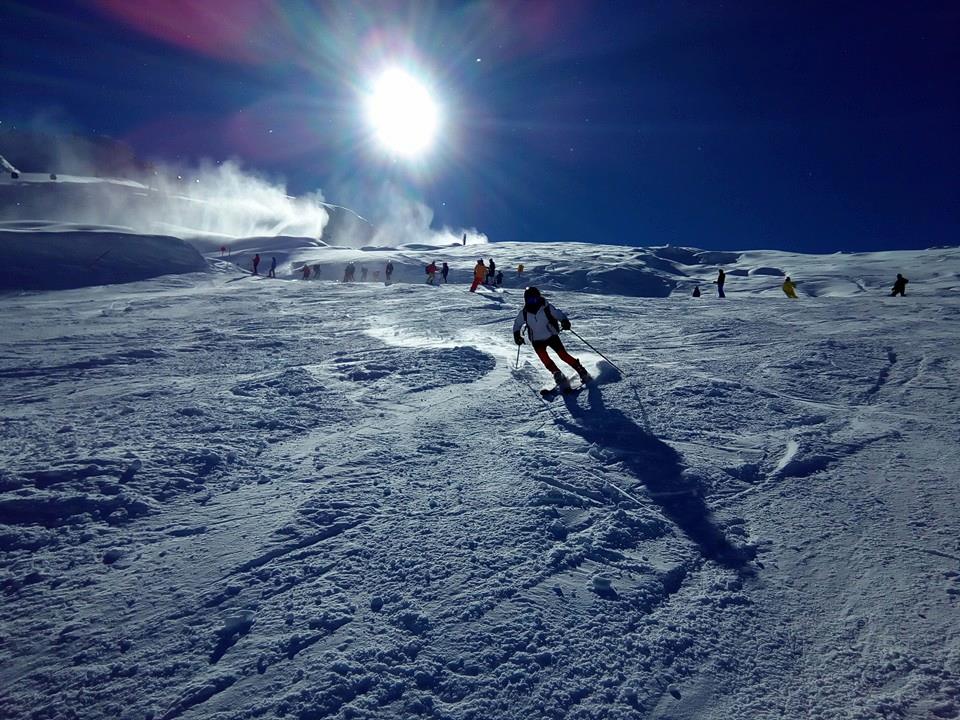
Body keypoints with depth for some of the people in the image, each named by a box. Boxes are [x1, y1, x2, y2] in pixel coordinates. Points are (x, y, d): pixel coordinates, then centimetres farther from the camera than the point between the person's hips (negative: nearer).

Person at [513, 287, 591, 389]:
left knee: (564, 355, -11)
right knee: (544, 358, -22)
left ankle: (582, 371, 2)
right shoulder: (524, 313, -8)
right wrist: (517, 335, -6)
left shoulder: (546, 308, -16)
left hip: (552, 336, -2)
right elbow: (517, 325, 8)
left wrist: (565, 321, -30)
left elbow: (559, 314, -10)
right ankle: (558, 375, -12)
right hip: (537, 341, 2)